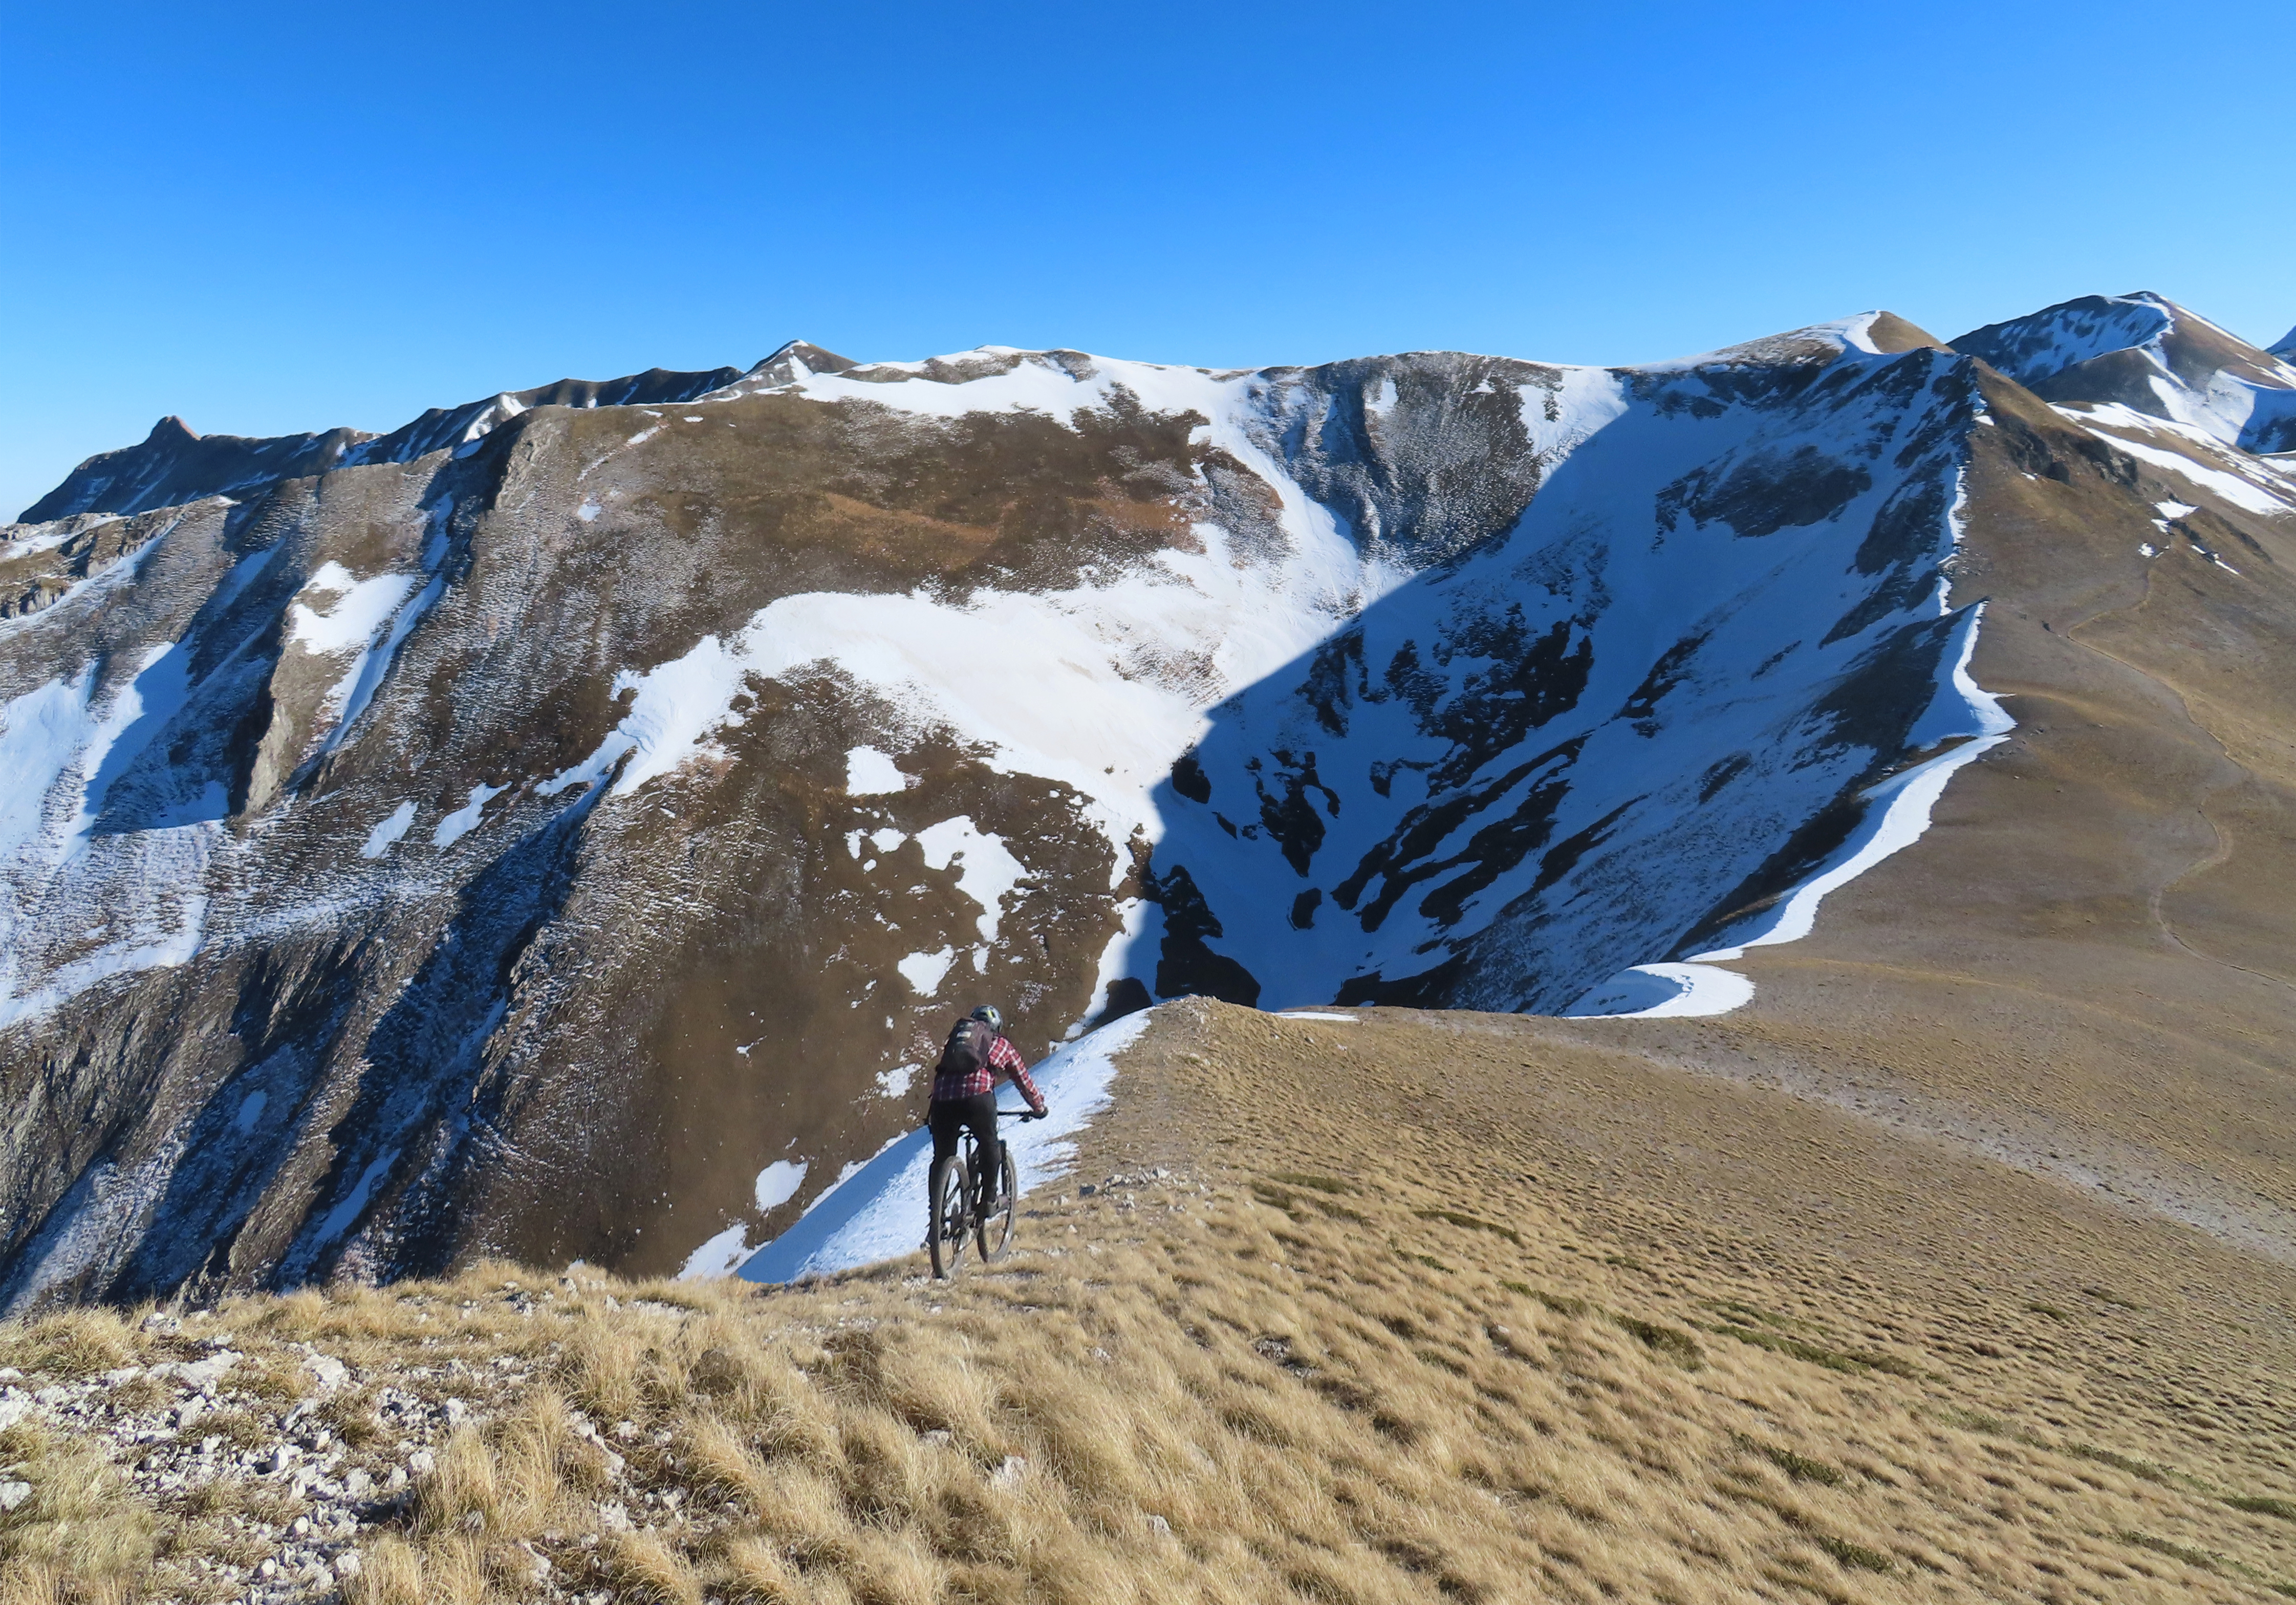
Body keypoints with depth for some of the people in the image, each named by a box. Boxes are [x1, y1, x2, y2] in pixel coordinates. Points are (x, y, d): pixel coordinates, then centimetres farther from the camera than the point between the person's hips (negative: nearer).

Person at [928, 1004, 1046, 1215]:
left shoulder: (957, 1034, 36)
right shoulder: (1002, 1045, 27)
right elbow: (1025, 1082, 34)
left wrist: (931, 1114, 52)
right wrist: (1039, 1108, 50)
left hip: (942, 1098, 3)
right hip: (977, 1096, -3)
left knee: (942, 1157, 17)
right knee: (989, 1145, 24)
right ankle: (989, 1199, 22)